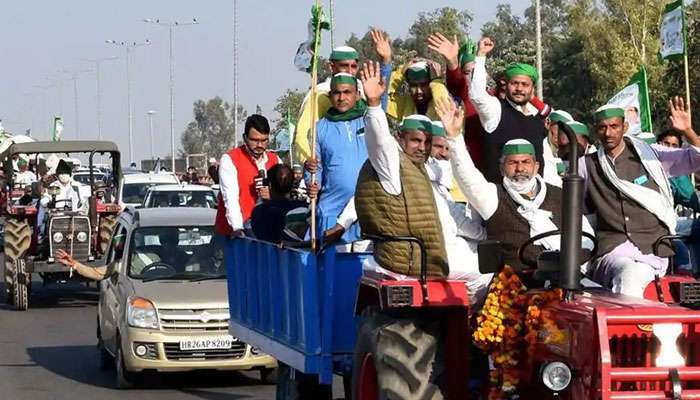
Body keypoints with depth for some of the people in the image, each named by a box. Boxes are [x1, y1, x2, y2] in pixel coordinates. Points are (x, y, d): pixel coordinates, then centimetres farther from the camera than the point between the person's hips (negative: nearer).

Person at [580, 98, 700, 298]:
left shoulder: (650, 155, 10)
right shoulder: (587, 166, 15)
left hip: (654, 251, -1)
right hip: (613, 250, 1)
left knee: (632, 276, -35)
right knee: (628, 277, -34)